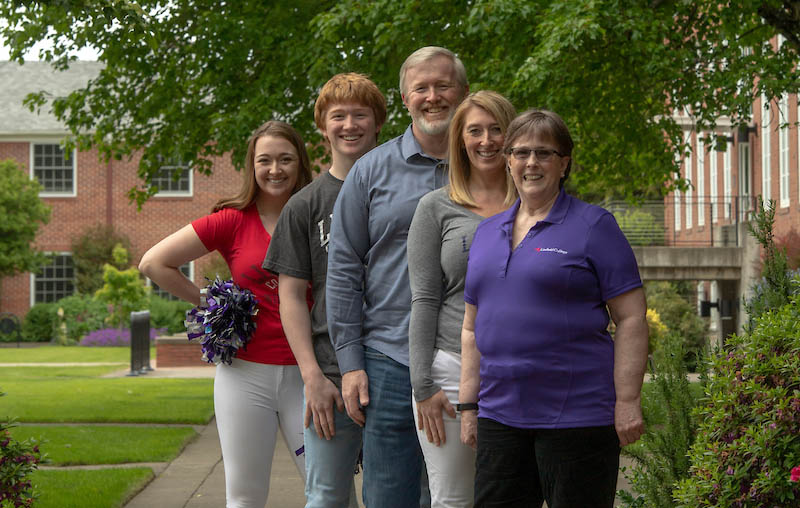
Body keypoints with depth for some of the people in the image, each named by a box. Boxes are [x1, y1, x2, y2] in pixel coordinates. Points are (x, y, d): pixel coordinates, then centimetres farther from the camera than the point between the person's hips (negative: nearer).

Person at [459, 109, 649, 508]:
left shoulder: (593, 226, -2)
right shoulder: (487, 233, 16)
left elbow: (631, 319, -6)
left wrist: (627, 401, -12)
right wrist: (467, 404, 14)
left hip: (577, 414, -5)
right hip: (500, 414, 6)